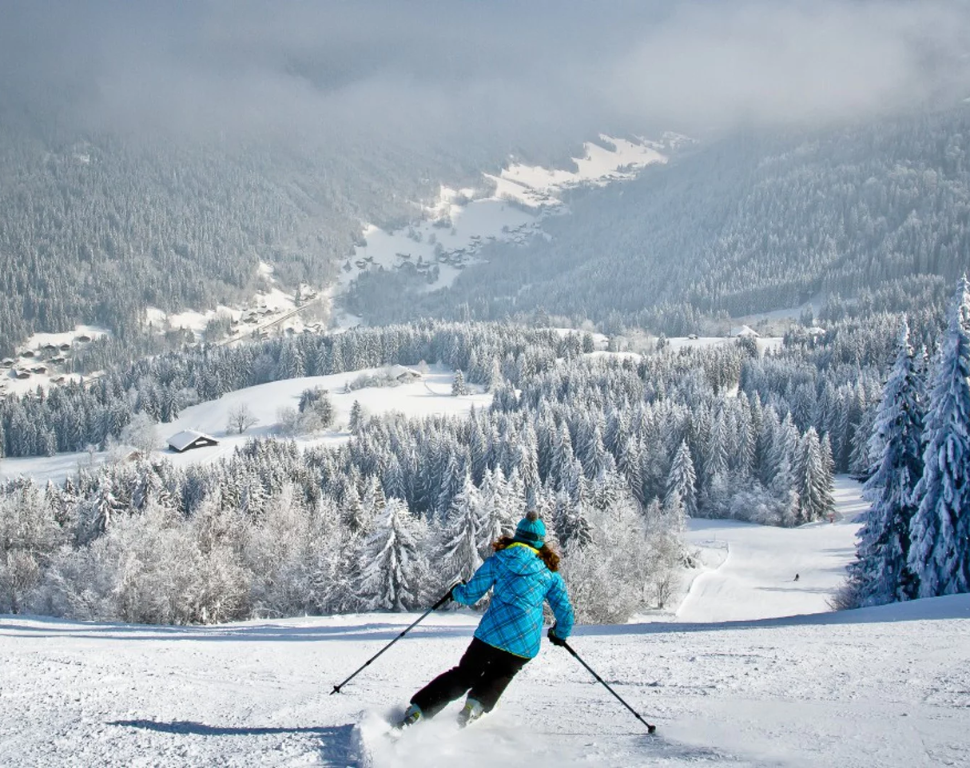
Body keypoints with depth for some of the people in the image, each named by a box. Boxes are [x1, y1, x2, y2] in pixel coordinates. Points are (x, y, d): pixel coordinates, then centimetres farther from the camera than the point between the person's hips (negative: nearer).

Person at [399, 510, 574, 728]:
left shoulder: (498, 560, 6)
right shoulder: (550, 572, 11)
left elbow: (469, 596, 8)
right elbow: (565, 611, 14)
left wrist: (456, 591, 31)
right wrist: (559, 634, 34)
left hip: (493, 632, -1)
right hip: (527, 643, 1)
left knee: (463, 675, 16)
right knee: (498, 677, 28)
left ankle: (416, 712, 6)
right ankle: (475, 705, 2)